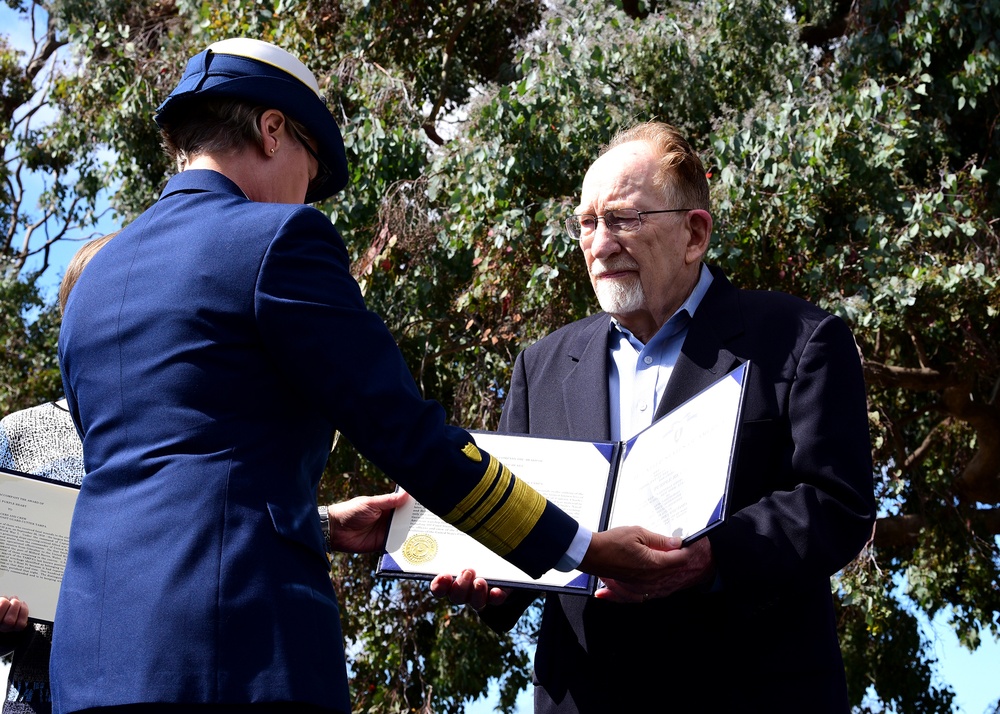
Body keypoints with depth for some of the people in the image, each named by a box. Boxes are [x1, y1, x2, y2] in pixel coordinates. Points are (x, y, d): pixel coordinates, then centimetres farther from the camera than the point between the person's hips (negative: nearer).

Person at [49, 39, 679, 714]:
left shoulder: (95, 281, 19)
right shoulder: (278, 237, -3)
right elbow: (410, 436, -6)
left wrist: (319, 524, 31)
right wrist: (585, 550, 2)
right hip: (241, 654, -8)